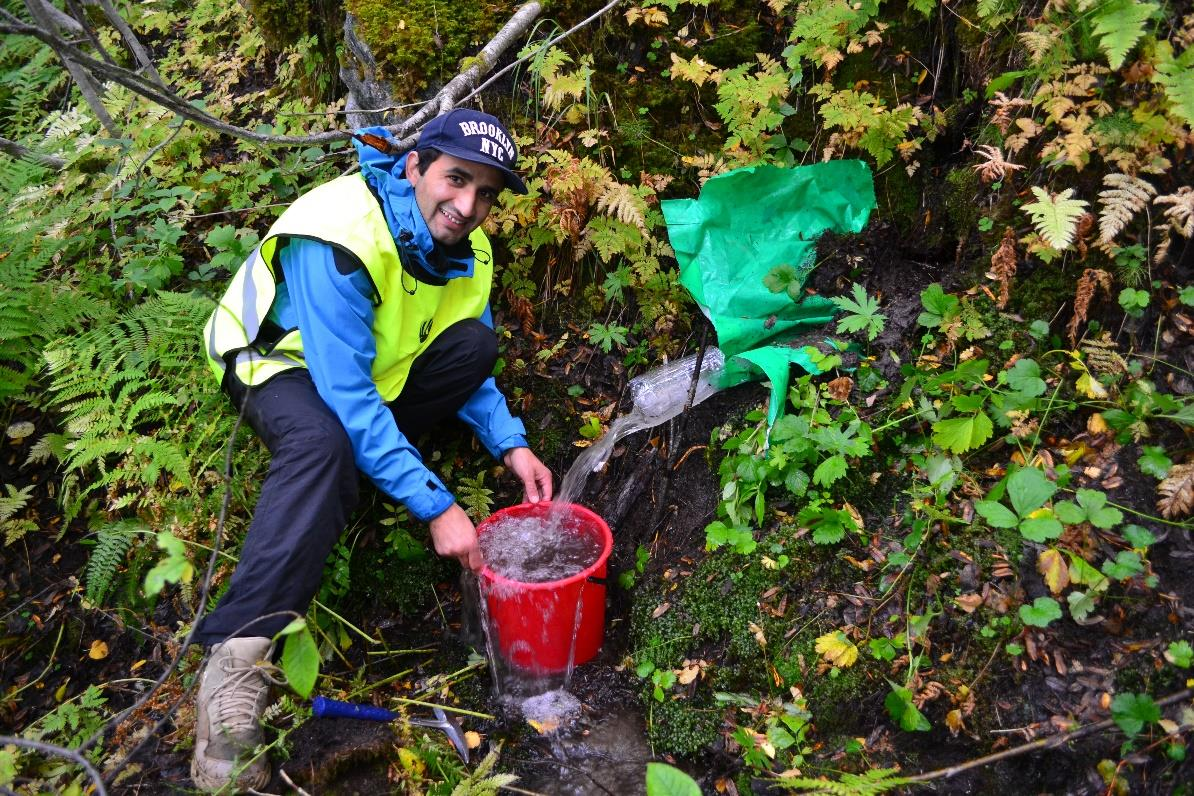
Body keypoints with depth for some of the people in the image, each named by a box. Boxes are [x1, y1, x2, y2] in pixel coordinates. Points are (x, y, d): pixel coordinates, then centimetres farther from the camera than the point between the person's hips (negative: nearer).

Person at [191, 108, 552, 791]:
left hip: (381, 362, 7)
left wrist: (510, 445, -13)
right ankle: (238, 658, -36)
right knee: (323, 443, -38)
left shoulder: (468, 248, -10)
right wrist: (435, 506, -38)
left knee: (477, 344, -15)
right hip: (283, 361, -7)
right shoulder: (340, 236, -33)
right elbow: (345, 394, -37)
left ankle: (365, 459, -9)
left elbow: (469, 364, 3)